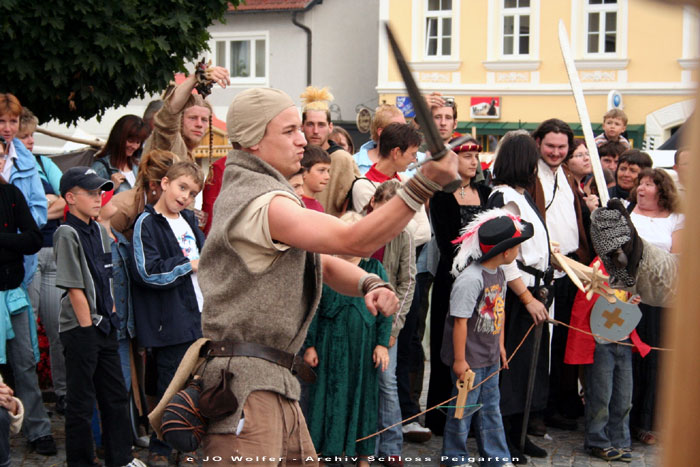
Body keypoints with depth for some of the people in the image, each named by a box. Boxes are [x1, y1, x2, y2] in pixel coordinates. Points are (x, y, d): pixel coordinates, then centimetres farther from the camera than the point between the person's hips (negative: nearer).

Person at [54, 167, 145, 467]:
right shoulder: (67, 234, -13)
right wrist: (88, 327, -15)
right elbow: (74, 289, -16)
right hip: (80, 330, -8)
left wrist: (111, 317, 11)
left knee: (116, 396, 14)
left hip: (104, 325, 8)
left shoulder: (100, 231, 10)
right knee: (81, 402, 2)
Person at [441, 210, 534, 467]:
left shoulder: (499, 273, 3)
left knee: (490, 407, 16)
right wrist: (459, 360, -19)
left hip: (490, 357, 8)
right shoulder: (471, 278, -25)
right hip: (469, 359, -8)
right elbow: (460, 321, -23)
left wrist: (500, 345, 18)